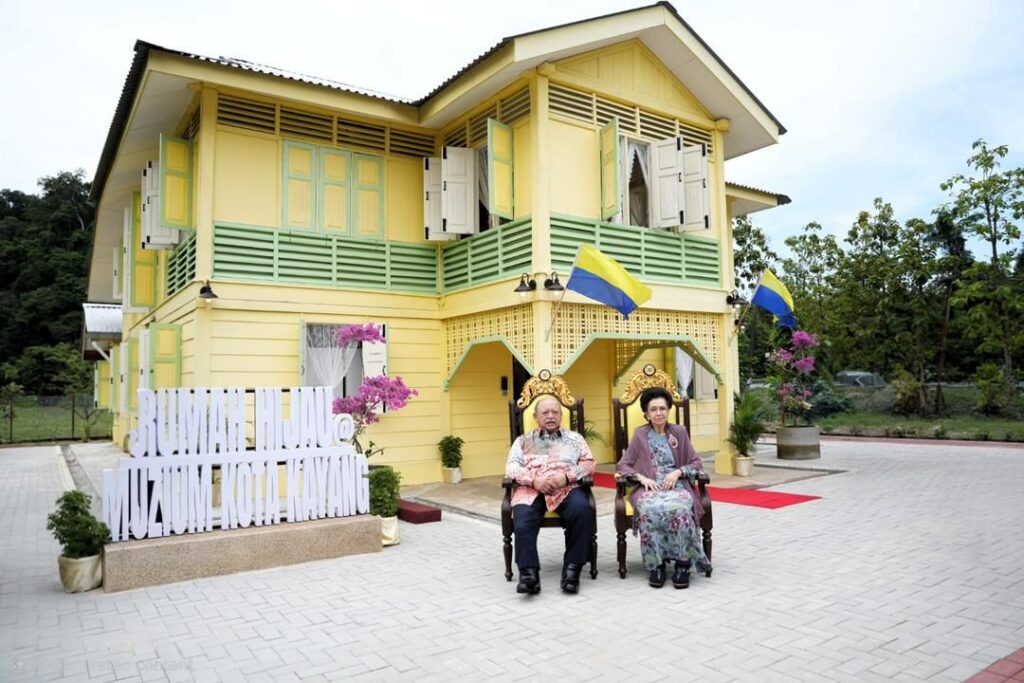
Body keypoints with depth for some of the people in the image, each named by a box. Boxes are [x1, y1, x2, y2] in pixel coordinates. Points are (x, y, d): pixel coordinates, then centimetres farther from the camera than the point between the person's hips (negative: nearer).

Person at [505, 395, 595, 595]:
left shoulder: (574, 438, 24)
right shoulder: (523, 440, 23)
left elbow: (589, 464, 12)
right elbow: (511, 467, 9)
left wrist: (567, 475, -8)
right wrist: (534, 480, -10)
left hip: (566, 488, 0)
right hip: (531, 489, 0)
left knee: (581, 509, -33)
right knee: (522, 519, -33)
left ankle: (572, 568, -25)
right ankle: (529, 573, -34)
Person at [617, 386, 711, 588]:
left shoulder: (680, 432, 13)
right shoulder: (640, 434, 11)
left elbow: (697, 463, 12)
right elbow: (623, 465, 8)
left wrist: (678, 472, -8)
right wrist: (642, 478, -10)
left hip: (677, 485, 0)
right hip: (649, 487, 0)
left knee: (679, 508, -36)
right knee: (650, 509, -37)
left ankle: (683, 563, -21)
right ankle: (656, 564, -22)